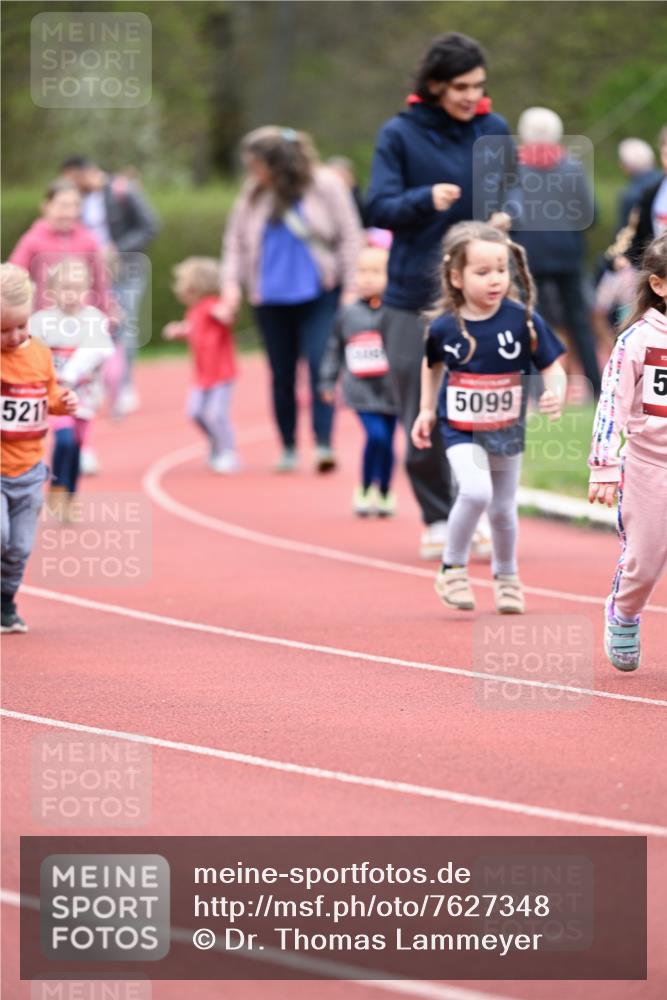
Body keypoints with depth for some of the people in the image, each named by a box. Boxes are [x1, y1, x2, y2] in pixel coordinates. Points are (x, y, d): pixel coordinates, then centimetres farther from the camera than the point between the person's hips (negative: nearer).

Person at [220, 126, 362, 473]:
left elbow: (349, 237, -3)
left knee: (320, 366, -14)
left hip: (319, 295, -4)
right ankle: (288, 448, 18)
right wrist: (232, 281, -2)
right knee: (282, 375, 9)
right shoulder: (253, 194, 3)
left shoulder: (324, 185, -6)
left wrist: (351, 288, -6)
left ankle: (323, 444, -16)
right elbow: (236, 240, 11)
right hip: (272, 298, 4)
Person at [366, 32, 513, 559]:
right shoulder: (400, 134, -3)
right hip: (414, 298, -1)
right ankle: (437, 520, 16)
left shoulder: (495, 130, 5)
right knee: (422, 421, 1)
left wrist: (505, 216, -7)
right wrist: (426, 199, -26)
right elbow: (379, 208, -8)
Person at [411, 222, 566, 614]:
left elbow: (553, 367, -10)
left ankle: (506, 575, 42)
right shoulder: (444, 327, -12)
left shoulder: (524, 321, -16)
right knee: (476, 491, -26)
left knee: (503, 509, 15)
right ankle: (453, 568, -4)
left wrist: (556, 395, -30)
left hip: (507, 430, 2)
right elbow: (433, 365, 10)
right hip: (461, 430, -2)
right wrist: (427, 410, 7)